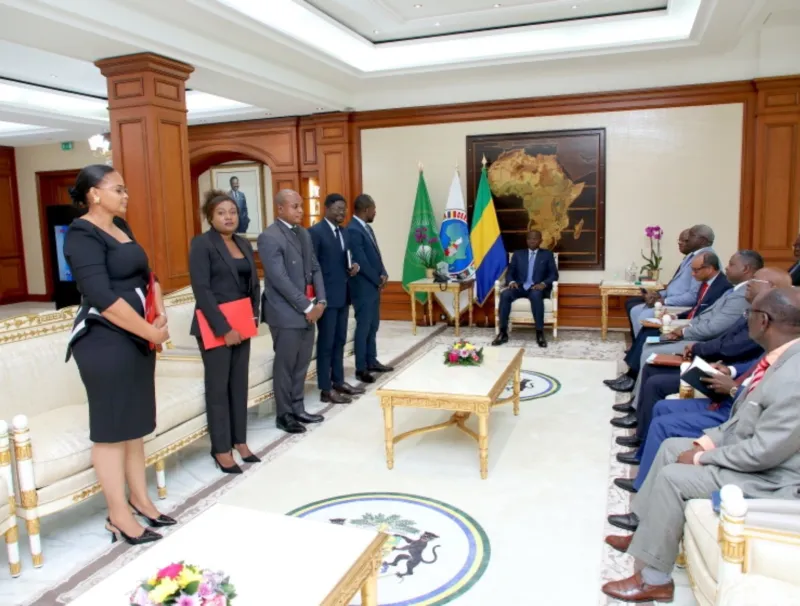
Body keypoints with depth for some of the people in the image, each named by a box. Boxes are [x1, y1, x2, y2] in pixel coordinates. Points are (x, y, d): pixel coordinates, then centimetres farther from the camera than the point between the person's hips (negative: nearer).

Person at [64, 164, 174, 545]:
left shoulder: (120, 226, 13)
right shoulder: (83, 234, -14)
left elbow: (145, 275, 15)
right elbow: (103, 298, -23)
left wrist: (160, 316, -2)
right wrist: (152, 332, -16)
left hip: (137, 338, 9)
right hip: (105, 342, -9)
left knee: (134, 423, 16)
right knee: (111, 428, 2)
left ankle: (140, 500, 29)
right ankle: (118, 516, 14)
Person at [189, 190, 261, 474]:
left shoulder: (244, 244, 10)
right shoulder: (202, 244, -9)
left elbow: (254, 284, 14)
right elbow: (201, 290, -16)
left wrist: (254, 315, 1)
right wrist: (223, 328, -19)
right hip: (215, 327, -6)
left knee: (240, 384, 12)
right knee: (218, 386, 4)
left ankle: (240, 441, 24)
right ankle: (221, 449, 15)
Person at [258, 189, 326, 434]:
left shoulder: (304, 234, 12)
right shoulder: (269, 237, -13)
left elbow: (315, 269, 12)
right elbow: (280, 279, -19)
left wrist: (320, 301, -2)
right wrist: (307, 306, -18)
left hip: (308, 310, 7)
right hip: (286, 312, -7)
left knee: (302, 363, 14)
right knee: (285, 365, 4)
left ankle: (297, 409, 27)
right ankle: (284, 415, 17)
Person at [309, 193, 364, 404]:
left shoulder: (344, 232, 14)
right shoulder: (315, 232, -11)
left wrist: (352, 267, 0)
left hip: (343, 294, 8)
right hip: (326, 296, -8)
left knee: (339, 341, 15)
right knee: (326, 342, -1)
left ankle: (338, 381, 26)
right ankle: (326, 389, 5)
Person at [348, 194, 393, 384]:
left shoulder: (367, 227, 11)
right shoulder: (353, 230, -19)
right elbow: (361, 262, -22)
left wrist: (383, 275, -1)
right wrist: (378, 280, -10)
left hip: (374, 286, 9)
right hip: (363, 288, -9)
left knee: (373, 326, 16)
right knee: (363, 328, -1)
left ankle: (372, 362, 27)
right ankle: (361, 368, 8)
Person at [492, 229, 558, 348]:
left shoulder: (547, 255, 14)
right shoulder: (518, 254, 18)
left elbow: (554, 274, 5)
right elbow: (510, 272, 12)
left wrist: (543, 284, -15)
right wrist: (511, 281, -12)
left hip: (537, 288, -2)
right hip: (520, 287, 2)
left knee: (536, 295, -39)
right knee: (505, 295, -31)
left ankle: (540, 334, -33)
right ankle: (503, 333, -27)